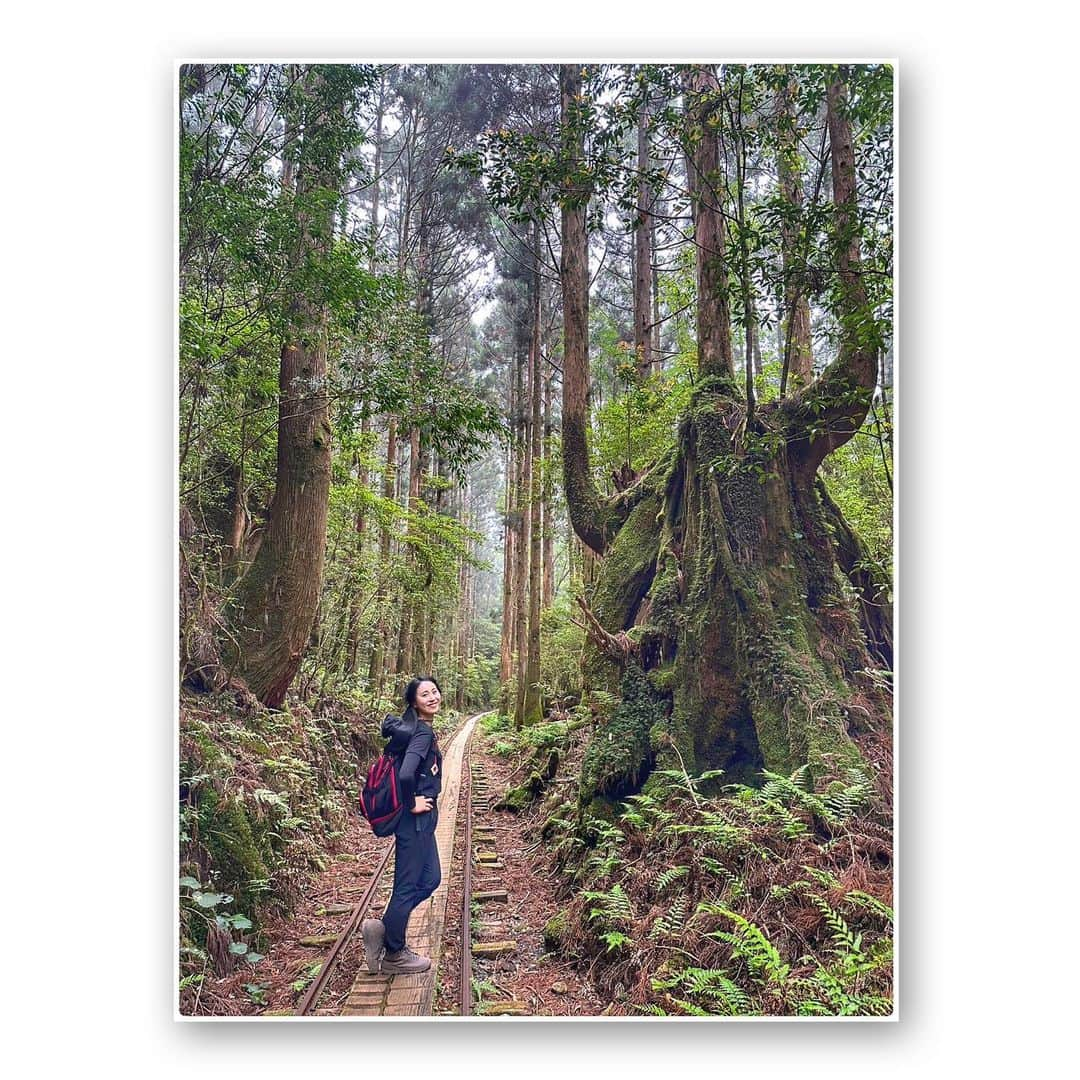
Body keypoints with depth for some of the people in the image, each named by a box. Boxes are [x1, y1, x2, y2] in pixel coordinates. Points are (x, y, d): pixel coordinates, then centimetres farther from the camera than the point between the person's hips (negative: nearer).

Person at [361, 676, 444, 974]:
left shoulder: (418, 729, 8)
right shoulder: (423, 733, -21)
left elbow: (399, 763, 21)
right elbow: (406, 774, -36)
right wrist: (412, 804, -19)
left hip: (423, 819, 10)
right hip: (414, 820, -10)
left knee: (430, 879, 18)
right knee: (408, 886, 5)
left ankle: (384, 928, 25)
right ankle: (393, 955, 22)